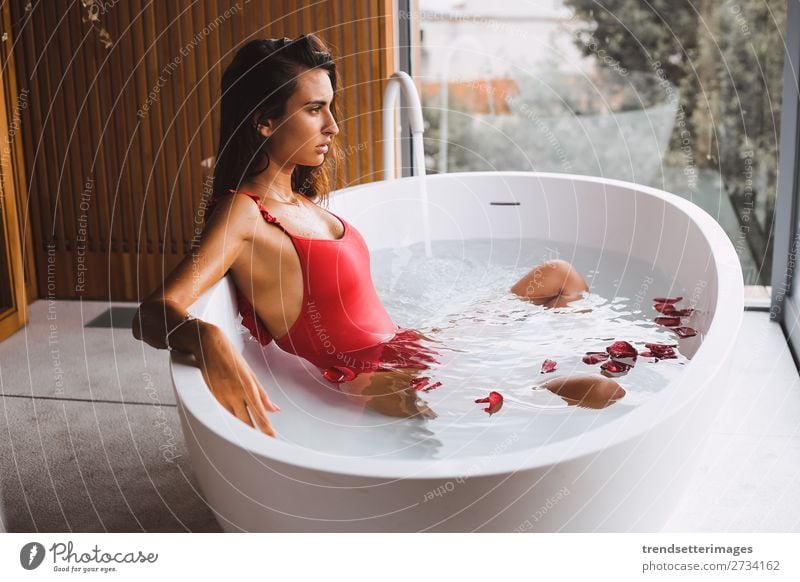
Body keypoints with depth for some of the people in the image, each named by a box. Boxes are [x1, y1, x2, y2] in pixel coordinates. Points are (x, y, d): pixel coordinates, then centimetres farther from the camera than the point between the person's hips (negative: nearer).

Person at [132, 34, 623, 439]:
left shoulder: (302, 198, 7)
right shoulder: (242, 212, -19)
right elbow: (153, 314, -31)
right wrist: (210, 341, -50)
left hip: (404, 349, 10)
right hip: (381, 387, -10)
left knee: (562, 277, 20)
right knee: (601, 395, -15)